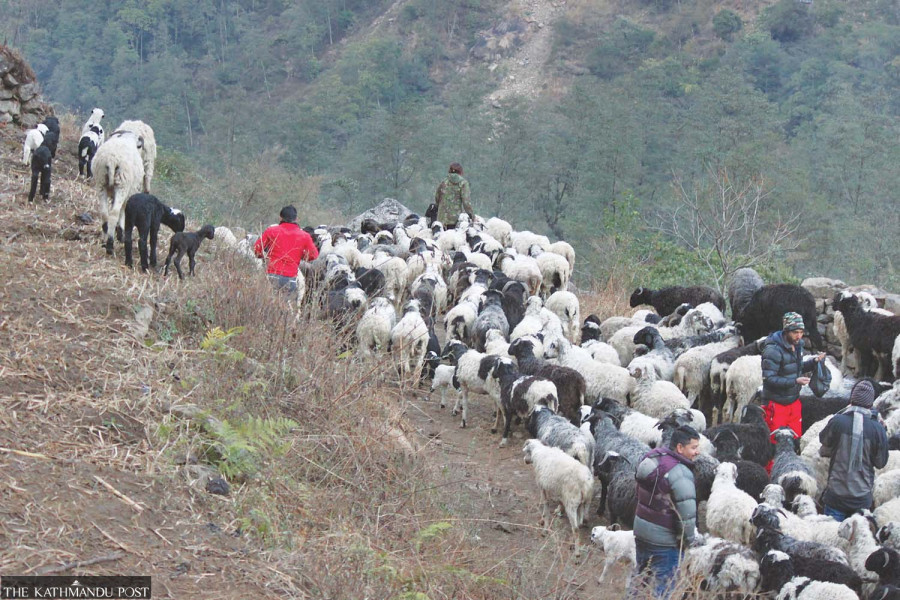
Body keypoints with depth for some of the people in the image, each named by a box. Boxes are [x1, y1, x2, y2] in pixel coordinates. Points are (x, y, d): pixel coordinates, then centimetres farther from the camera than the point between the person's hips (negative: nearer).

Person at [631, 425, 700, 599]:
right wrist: (687, 539, -8)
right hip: (664, 539, -8)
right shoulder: (680, 473, -24)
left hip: (641, 530, 8)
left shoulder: (651, 458, 1)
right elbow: (687, 512, -24)